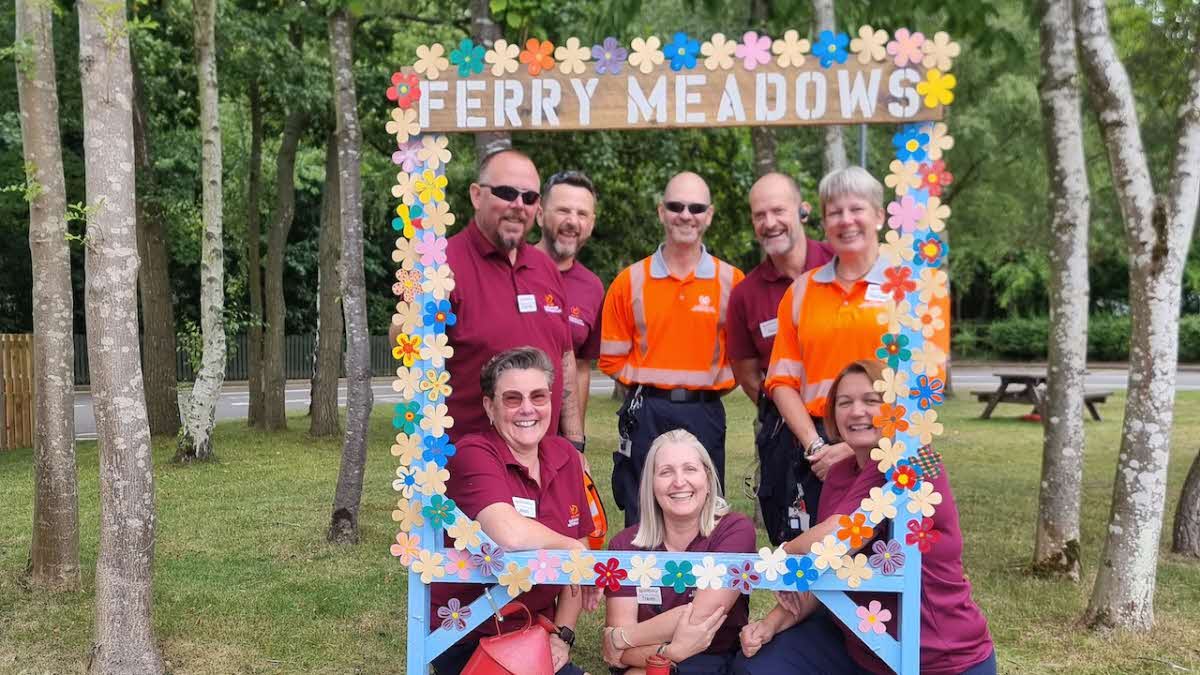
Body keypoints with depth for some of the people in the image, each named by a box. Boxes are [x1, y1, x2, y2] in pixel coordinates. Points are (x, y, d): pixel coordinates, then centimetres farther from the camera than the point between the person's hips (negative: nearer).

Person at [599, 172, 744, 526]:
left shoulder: (731, 281, 4)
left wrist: (715, 384, -5)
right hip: (645, 416, 0)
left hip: (704, 414, 0)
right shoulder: (630, 280, 4)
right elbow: (612, 357, 6)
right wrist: (645, 385, -3)